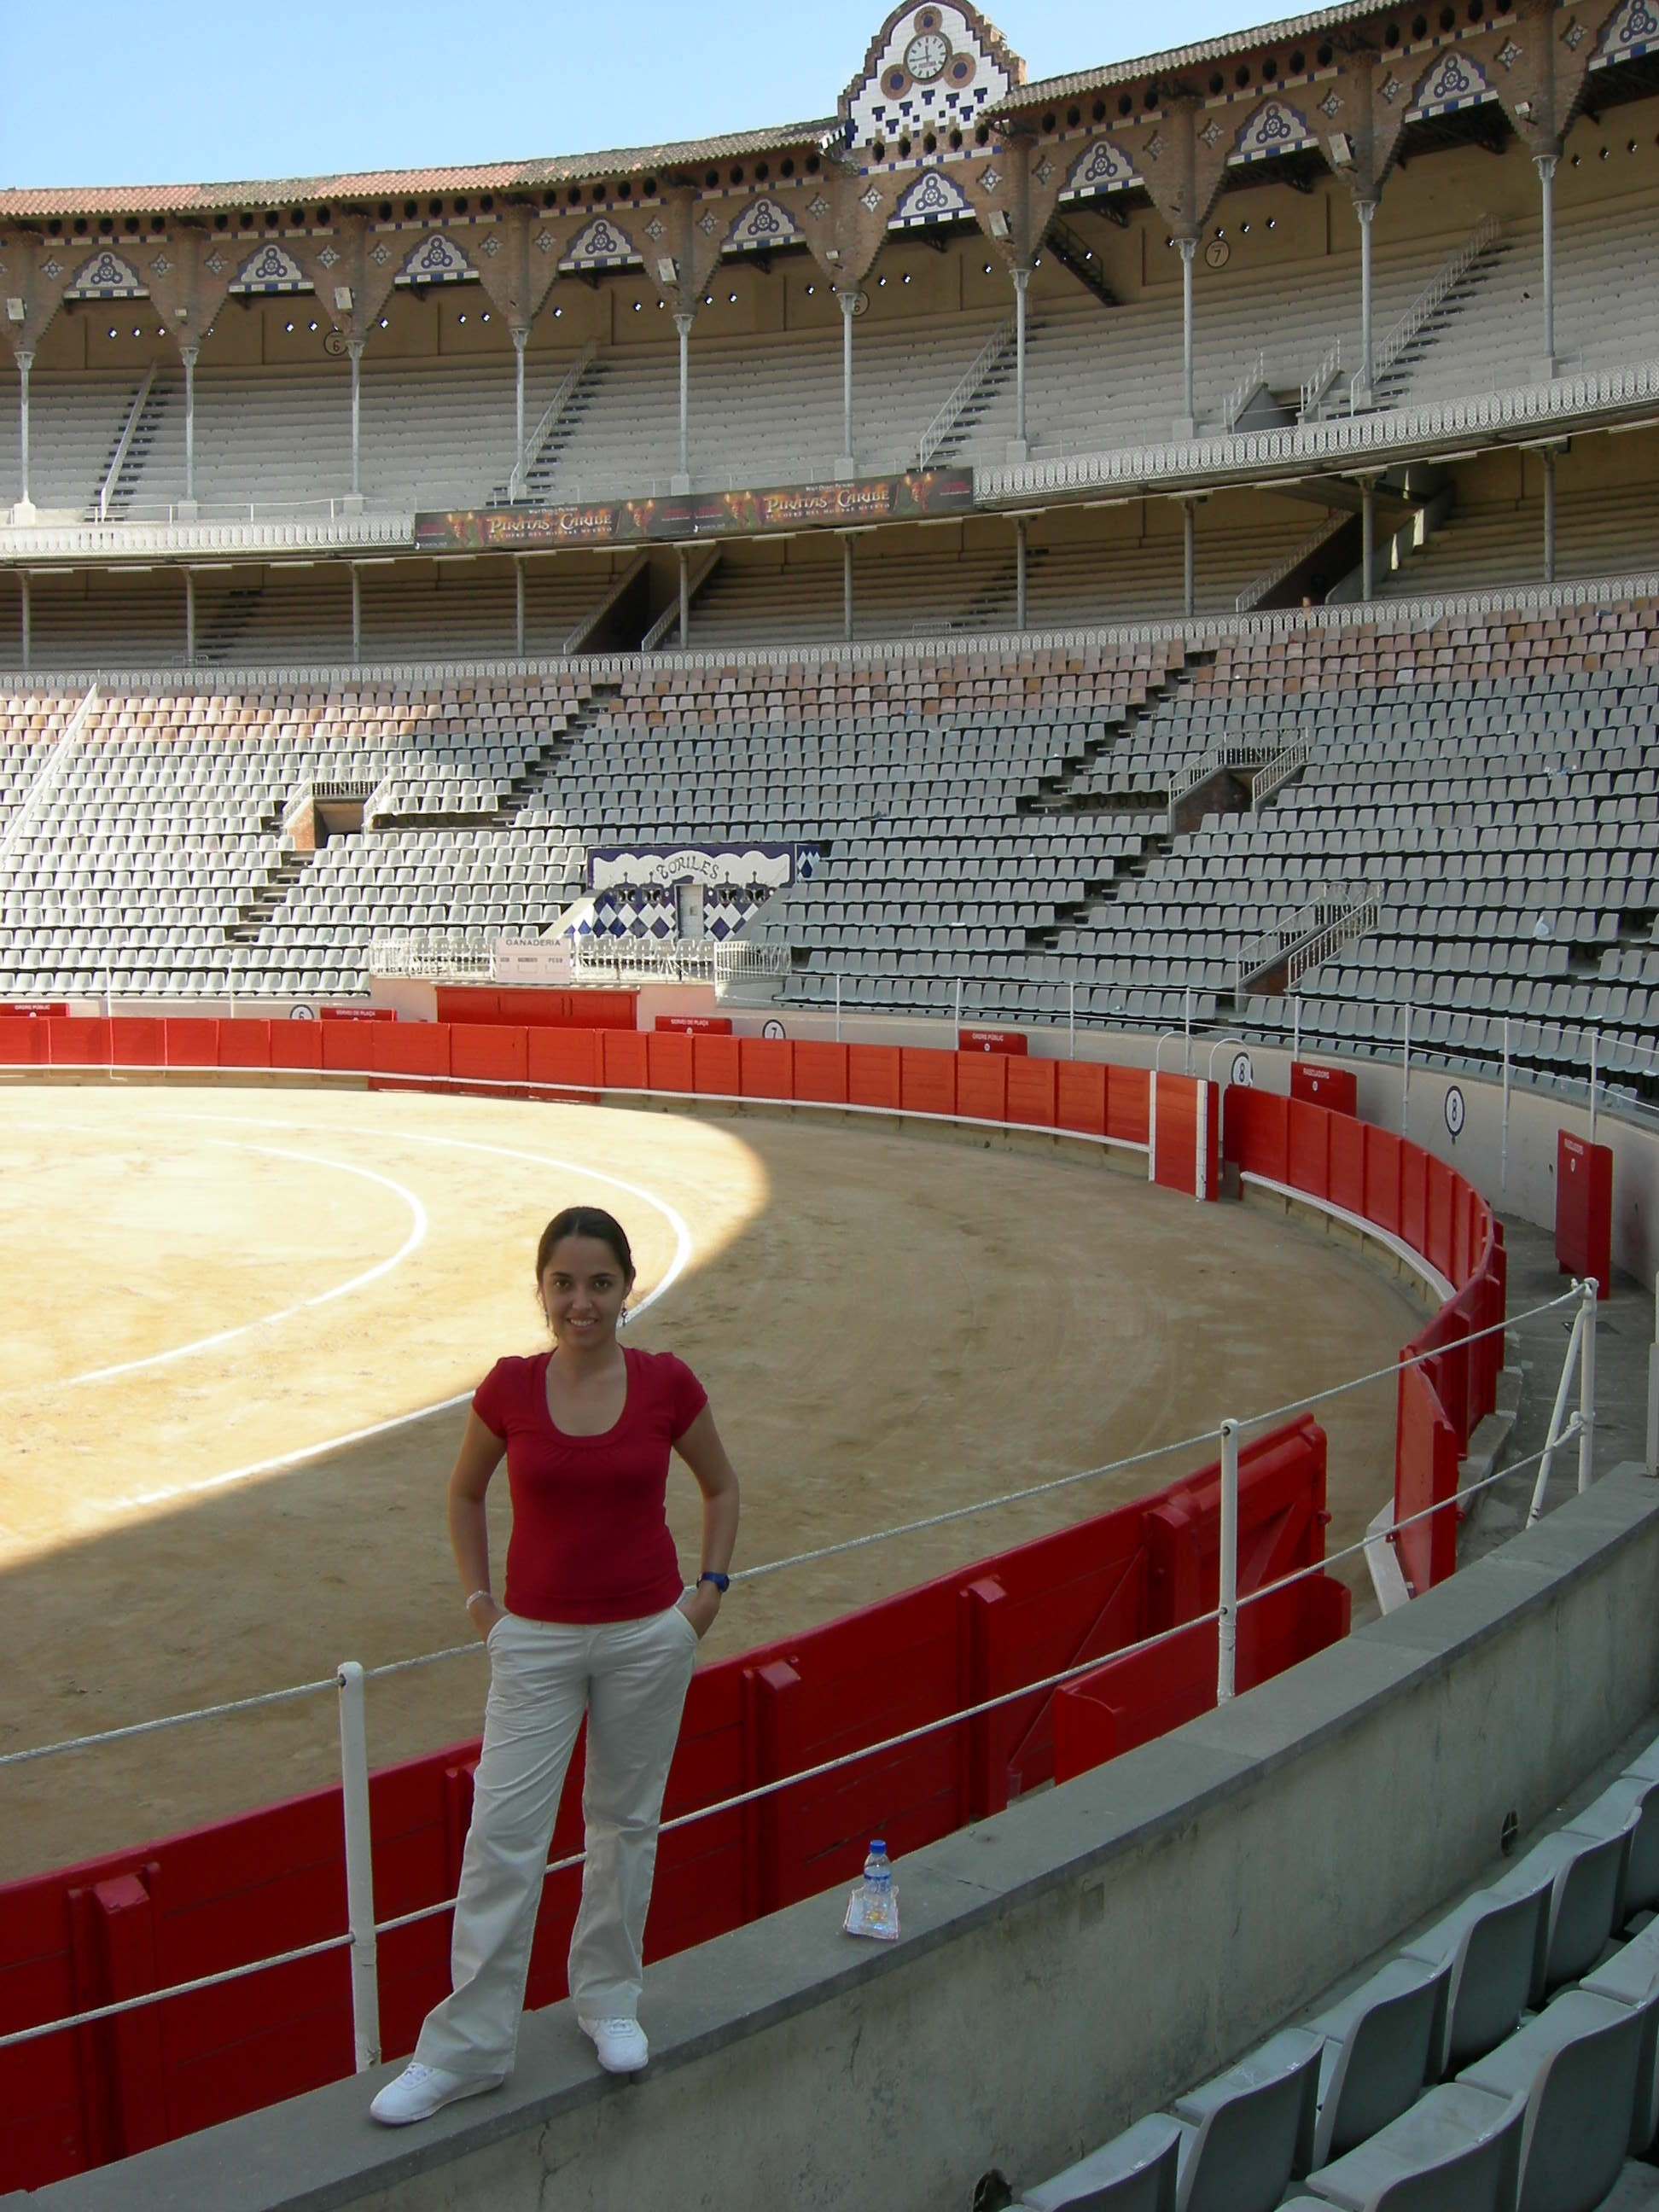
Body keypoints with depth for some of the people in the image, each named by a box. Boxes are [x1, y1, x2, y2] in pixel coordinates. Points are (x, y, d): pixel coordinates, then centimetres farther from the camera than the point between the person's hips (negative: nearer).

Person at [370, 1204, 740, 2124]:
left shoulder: (666, 1383, -8)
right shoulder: (510, 1388, -7)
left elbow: (720, 1487, 8)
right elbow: (464, 1495, 10)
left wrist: (710, 1586, 0)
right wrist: (477, 1599, 3)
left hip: (649, 1634, 0)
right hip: (536, 1637, 0)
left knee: (626, 1822, 14)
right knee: (502, 1833, -1)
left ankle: (608, 1999, 34)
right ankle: (465, 2046, 12)